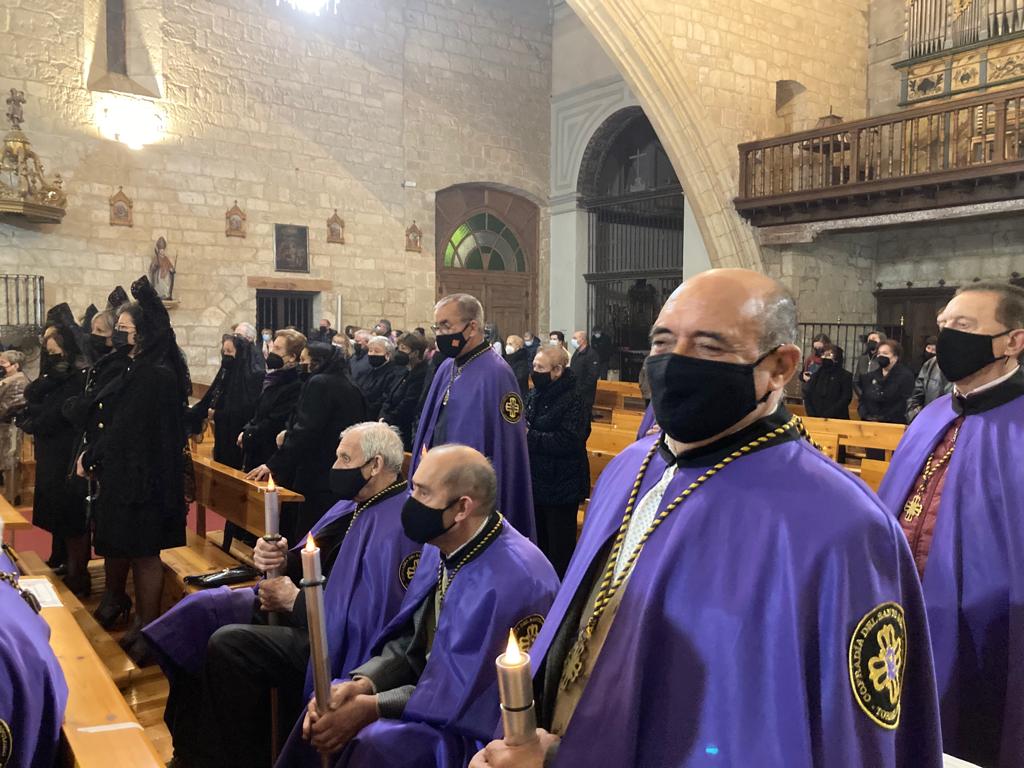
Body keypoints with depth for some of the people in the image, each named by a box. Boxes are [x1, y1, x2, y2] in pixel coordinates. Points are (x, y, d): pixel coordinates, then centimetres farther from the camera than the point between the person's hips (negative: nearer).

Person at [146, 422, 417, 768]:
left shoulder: (396, 527, -24)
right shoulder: (356, 505, 7)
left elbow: (367, 622, -28)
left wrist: (295, 601, -18)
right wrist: (280, 561, -10)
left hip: (333, 639, -10)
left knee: (228, 644, -20)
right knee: (203, 613, 7)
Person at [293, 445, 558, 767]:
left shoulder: (513, 576, -29)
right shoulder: (442, 546, -1)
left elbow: (470, 689, -25)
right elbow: (408, 639, 4)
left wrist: (372, 707, -22)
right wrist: (360, 683, -15)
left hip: (481, 721, -8)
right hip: (437, 686, 8)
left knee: (377, 742, -28)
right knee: (328, 707, -3)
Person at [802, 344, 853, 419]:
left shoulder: (845, 376, 2)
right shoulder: (817, 374, 13)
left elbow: (845, 399, -8)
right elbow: (807, 395, 7)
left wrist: (828, 416, -16)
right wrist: (812, 415, -7)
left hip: (837, 419, -3)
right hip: (815, 419, 3)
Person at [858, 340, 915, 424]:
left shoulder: (906, 376, -1)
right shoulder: (870, 377, 16)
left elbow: (905, 403, -8)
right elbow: (862, 399, 16)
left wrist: (883, 418, -15)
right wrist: (865, 417, -2)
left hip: (892, 424, -4)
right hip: (868, 423, 5)